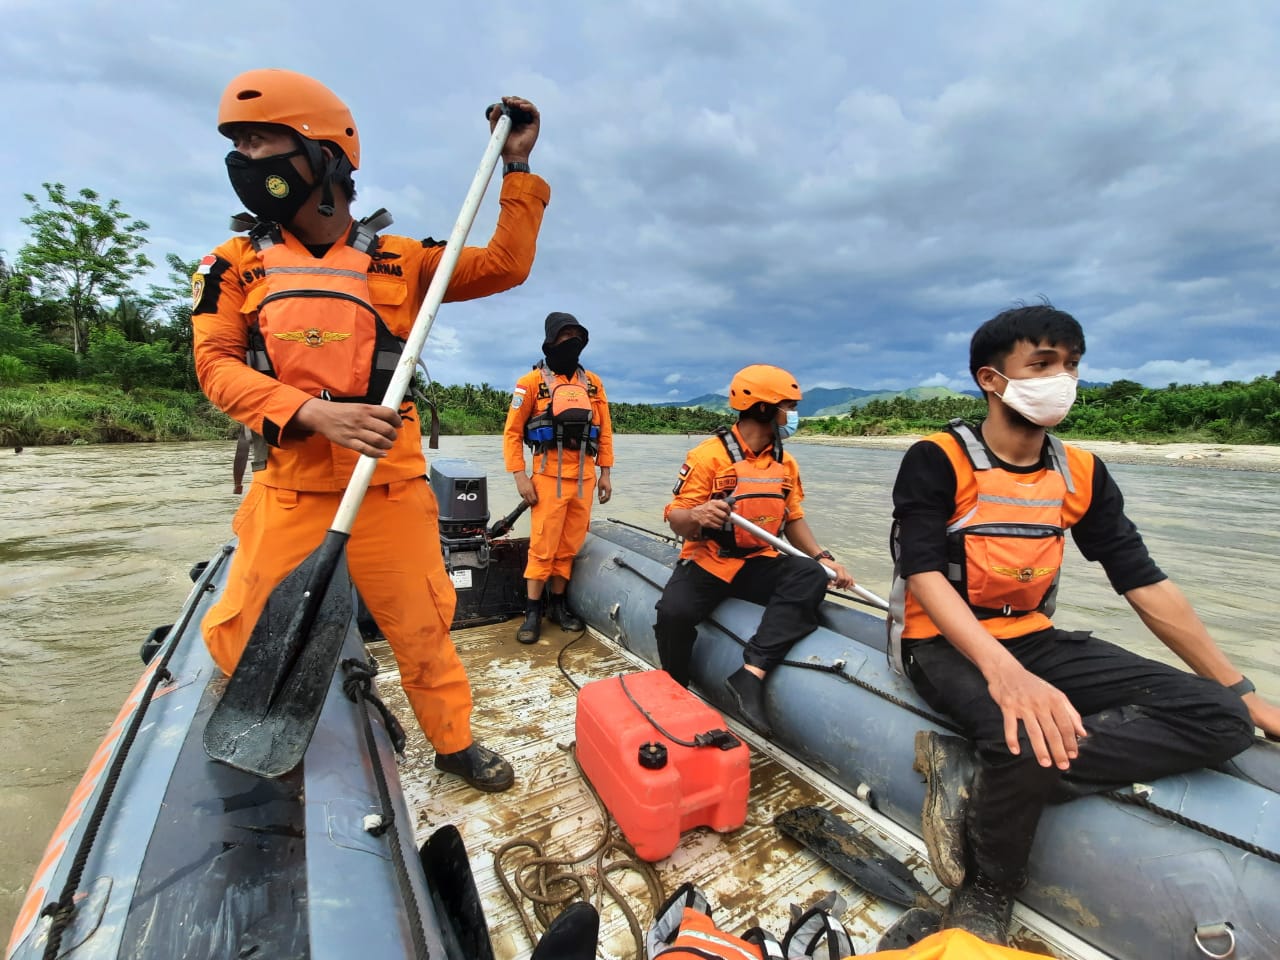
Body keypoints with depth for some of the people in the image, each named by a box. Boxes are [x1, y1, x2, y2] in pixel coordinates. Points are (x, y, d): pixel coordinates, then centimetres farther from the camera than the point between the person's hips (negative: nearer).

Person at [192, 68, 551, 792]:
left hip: (391, 486, -1)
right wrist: (311, 412, -20)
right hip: (290, 488, 2)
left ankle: (455, 741, 33)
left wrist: (518, 167, 5)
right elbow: (217, 364, -1)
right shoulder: (236, 264, 10)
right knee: (241, 641, 8)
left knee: (422, 628, 8)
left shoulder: (400, 261, 8)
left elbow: (505, 266, 4)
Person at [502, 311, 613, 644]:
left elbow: (605, 430, 14)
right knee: (543, 545, -3)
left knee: (570, 544, 9)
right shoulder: (532, 381, 1)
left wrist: (605, 473, 9)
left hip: (585, 475, 4)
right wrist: (520, 476, -8)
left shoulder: (593, 383, 13)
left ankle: (558, 604, 23)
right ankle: (532, 612, 10)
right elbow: (512, 432, 0)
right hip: (550, 474, -4)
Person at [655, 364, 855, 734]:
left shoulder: (785, 463, 8)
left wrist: (823, 557, -1)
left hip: (758, 564, 5)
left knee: (810, 577, -24)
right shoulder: (709, 455, -11)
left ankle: (751, 675, -30)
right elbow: (676, 519, -13)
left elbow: (793, 519, 14)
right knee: (673, 612, -31)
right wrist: (697, 515, -36)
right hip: (706, 562, -4)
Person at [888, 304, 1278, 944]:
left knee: (1219, 717, -12)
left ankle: (973, 772, -17)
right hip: (946, 644, -6)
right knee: (1026, 739, -35)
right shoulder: (938, 460, -13)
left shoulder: (1081, 474, 6)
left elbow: (1145, 584, 9)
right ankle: (985, 895, -3)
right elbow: (924, 577, -23)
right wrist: (1003, 670, -38)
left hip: (1033, 640, 7)